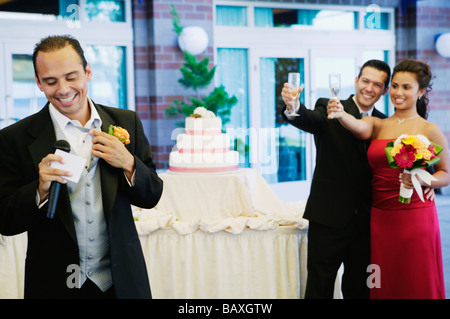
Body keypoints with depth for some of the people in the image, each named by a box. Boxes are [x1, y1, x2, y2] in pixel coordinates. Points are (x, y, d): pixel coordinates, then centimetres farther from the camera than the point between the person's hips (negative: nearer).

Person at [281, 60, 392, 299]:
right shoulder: (329, 109, -3)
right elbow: (308, 120, -25)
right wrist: (293, 107, -46)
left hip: (366, 222, 4)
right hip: (329, 217, -4)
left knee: (359, 287, 15)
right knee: (319, 287, 2)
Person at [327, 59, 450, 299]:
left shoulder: (429, 130, -1)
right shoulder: (378, 125, 8)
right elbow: (359, 128, -15)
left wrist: (421, 180, -18)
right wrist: (340, 114, -36)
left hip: (415, 216, -3)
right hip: (380, 218, 3)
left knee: (416, 284, 4)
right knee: (383, 284, 8)